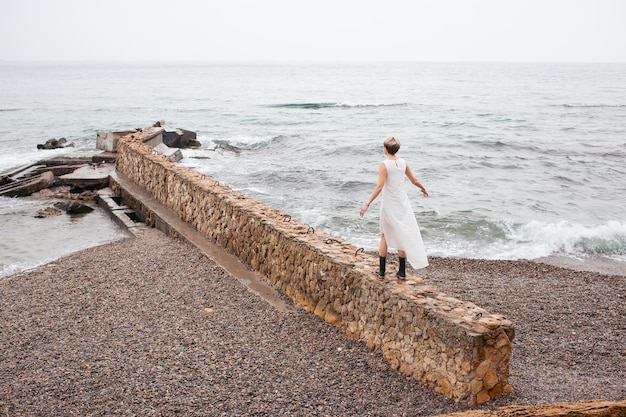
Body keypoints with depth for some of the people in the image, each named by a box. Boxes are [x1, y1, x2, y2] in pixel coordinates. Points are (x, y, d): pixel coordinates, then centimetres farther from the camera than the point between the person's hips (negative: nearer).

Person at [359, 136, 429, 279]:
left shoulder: (384, 164, -14)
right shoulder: (403, 163, 1)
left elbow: (379, 187, -22)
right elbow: (414, 180, 13)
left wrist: (367, 204, -21)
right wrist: (423, 189, 33)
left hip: (389, 204, -4)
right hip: (403, 203, 4)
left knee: (385, 236, 13)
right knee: (403, 236, 10)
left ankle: (381, 269, 18)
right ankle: (402, 271, 14)